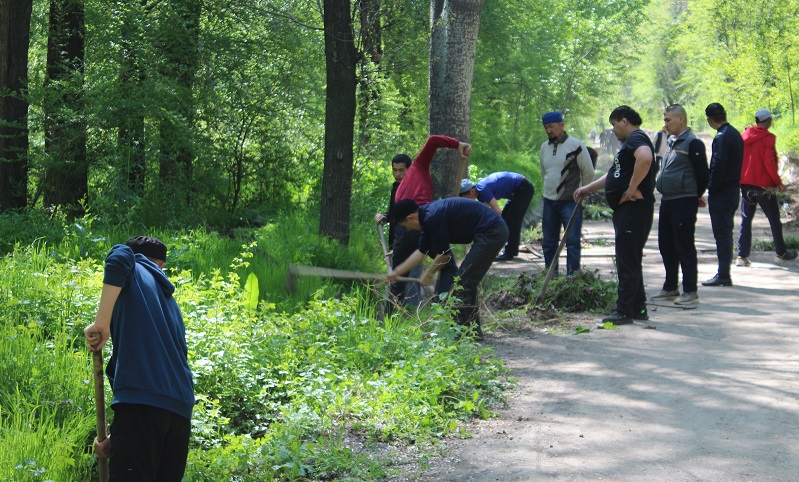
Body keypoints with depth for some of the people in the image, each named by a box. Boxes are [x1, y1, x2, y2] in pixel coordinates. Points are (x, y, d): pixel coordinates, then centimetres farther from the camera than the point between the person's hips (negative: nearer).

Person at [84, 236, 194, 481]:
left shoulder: (136, 272, 11)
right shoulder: (169, 300, 29)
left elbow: (121, 256, -15)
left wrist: (101, 323, -12)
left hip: (141, 398, -7)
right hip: (181, 408, 7)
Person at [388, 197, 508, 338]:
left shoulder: (432, 218, -16)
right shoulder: (428, 215, 15)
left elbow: (444, 254, -8)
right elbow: (421, 251, 24)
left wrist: (428, 273, 9)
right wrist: (397, 272, 29)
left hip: (491, 233, -10)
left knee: (464, 282, -5)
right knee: (467, 282, 16)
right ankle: (473, 330, 20)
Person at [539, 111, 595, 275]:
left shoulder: (576, 145, -10)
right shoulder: (544, 147, 9)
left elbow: (588, 172, -3)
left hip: (571, 202, -6)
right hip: (549, 201, 6)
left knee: (572, 241, -5)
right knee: (549, 242, 10)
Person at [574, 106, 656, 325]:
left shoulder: (636, 138, -11)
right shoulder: (629, 142, 23)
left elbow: (645, 158, -33)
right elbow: (614, 175, 32)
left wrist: (632, 188, -26)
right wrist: (588, 189, 31)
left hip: (634, 208, -11)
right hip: (626, 209, 11)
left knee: (628, 260, -8)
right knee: (629, 260, 14)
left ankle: (624, 311, -5)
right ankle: (638, 308, 20)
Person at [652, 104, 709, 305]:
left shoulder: (693, 143, -12)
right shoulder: (673, 143, 16)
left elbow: (702, 174, -13)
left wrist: (696, 196, 0)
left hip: (684, 203, -9)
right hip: (667, 201, 9)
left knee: (684, 247, -5)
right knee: (666, 246, 14)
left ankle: (690, 291, 1)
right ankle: (670, 288, 24)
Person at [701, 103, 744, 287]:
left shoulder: (721, 137, -17)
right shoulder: (736, 134, 12)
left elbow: (718, 166, -21)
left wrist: (711, 189, -12)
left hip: (721, 193, -9)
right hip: (734, 189, 9)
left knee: (721, 233, -6)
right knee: (726, 232, 14)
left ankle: (723, 275, -5)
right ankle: (724, 272, 20)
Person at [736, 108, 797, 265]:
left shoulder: (744, 136, 6)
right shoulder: (767, 138, -11)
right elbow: (769, 163, -18)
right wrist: (778, 182, -9)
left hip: (746, 184, 5)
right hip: (764, 185, -5)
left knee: (745, 220, 6)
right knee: (774, 220, 10)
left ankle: (742, 255, -2)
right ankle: (781, 252, 22)